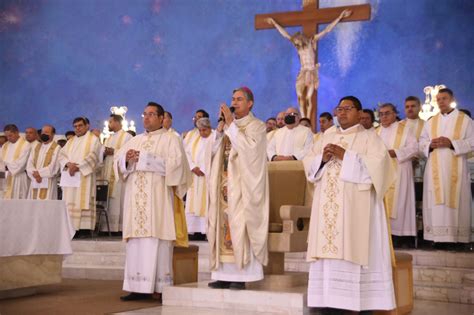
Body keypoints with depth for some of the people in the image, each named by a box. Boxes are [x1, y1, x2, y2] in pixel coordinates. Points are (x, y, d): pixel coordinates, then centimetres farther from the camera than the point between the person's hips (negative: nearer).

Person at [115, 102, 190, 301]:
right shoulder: (135, 140, 21)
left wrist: (144, 158, -12)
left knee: (157, 240, -10)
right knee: (136, 240, 0)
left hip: (157, 197, -5)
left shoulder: (170, 139, 4)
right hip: (136, 197, 5)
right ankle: (139, 286, 2)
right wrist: (127, 159, -11)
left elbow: (175, 163, -12)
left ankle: (162, 287, -7)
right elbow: (118, 160, 13)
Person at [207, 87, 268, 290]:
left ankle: (241, 276, -8)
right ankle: (225, 274, 3)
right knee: (223, 225, 1)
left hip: (242, 185, -6)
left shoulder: (256, 126, 1)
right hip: (225, 183, 6)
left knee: (239, 225, -10)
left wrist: (231, 125, -15)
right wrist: (220, 128, -1)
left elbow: (247, 147, -18)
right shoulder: (229, 125, 19)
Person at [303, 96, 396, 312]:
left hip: (354, 206, -5)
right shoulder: (327, 137, 21)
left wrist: (345, 156, -14)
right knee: (328, 248, -1)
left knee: (350, 251, -11)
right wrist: (322, 158, -6)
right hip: (327, 205, 5)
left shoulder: (369, 137, 5)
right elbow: (308, 163, 15)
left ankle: (353, 302, -9)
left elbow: (377, 163, -11)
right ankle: (330, 297, 1)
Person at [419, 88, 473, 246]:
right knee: (436, 203, -3)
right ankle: (438, 236, -2)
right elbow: (421, 142, 12)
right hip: (435, 169, 3)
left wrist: (451, 143, -16)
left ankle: (457, 238, -4)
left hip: (456, 169, -3)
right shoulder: (430, 122, 15)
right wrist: (431, 144, -10)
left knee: (455, 201, -6)